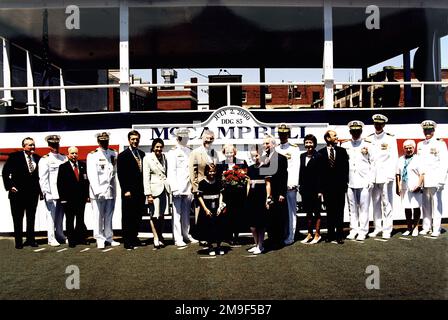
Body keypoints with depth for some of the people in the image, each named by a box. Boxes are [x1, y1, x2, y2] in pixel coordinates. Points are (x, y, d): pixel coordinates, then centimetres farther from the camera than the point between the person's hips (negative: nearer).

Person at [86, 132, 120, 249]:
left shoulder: (114, 154, 12)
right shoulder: (92, 155, -1)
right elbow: (91, 175, -9)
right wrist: (97, 191, -17)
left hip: (111, 190, 4)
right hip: (98, 191, -4)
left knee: (109, 216, 9)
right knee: (98, 216, -2)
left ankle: (109, 238, 17)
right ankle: (100, 239, 8)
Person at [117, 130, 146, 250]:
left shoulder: (142, 154, 13)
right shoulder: (123, 155, -3)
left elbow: (143, 171, 13)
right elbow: (121, 175, -8)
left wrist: (144, 188, 7)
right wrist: (126, 190, -12)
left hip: (140, 191, 6)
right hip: (129, 192, -6)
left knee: (138, 216, 11)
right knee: (127, 217, 1)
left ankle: (134, 238, 23)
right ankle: (127, 241, 8)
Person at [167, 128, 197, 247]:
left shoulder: (190, 152, 16)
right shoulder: (173, 153, 0)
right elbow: (171, 172, -7)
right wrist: (175, 188, -14)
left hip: (188, 188, 5)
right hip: (178, 189, -5)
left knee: (186, 213, 11)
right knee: (177, 214, -3)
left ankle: (186, 235, 20)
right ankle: (178, 239, 0)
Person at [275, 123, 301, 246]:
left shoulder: (295, 148, 4)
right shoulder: (275, 149, 17)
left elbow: (295, 167, -5)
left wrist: (293, 183, -13)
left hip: (290, 185, -4)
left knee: (291, 211, -1)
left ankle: (290, 237, 3)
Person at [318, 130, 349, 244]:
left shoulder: (342, 151, 8)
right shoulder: (321, 153, 3)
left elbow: (346, 168, 6)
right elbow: (319, 170, 1)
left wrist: (345, 183, -2)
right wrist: (320, 186, -4)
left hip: (340, 186, 1)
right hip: (327, 187, 0)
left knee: (339, 212, 3)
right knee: (330, 211, 8)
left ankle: (339, 235, 9)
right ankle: (330, 234, 16)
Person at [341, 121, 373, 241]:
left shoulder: (368, 145, 5)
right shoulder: (344, 145, 11)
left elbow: (373, 163, 4)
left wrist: (371, 180, -3)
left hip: (364, 181, -2)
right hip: (350, 181, 2)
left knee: (364, 207, -1)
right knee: (352, 208, 6)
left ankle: (363, 231, 6)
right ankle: (354, 230, 15)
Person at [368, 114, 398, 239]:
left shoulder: (390, 138, 2)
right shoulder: (369, 139, 11)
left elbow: (394, 158, -1)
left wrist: (390, 175, -10)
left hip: (386, 176, -3)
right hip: (373, 176, 3)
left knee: (386, 203, -3)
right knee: (375, 203, 7)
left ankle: (387, 229, 4)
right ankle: (377, 228, 16)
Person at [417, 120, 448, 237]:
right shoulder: (420, 145, 14)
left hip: (435, 180, -4)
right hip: (423, 180, 4)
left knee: (436, 205, -2)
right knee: (425, 205, 7)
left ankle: (436, 229, 2)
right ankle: (426, 227, 14)